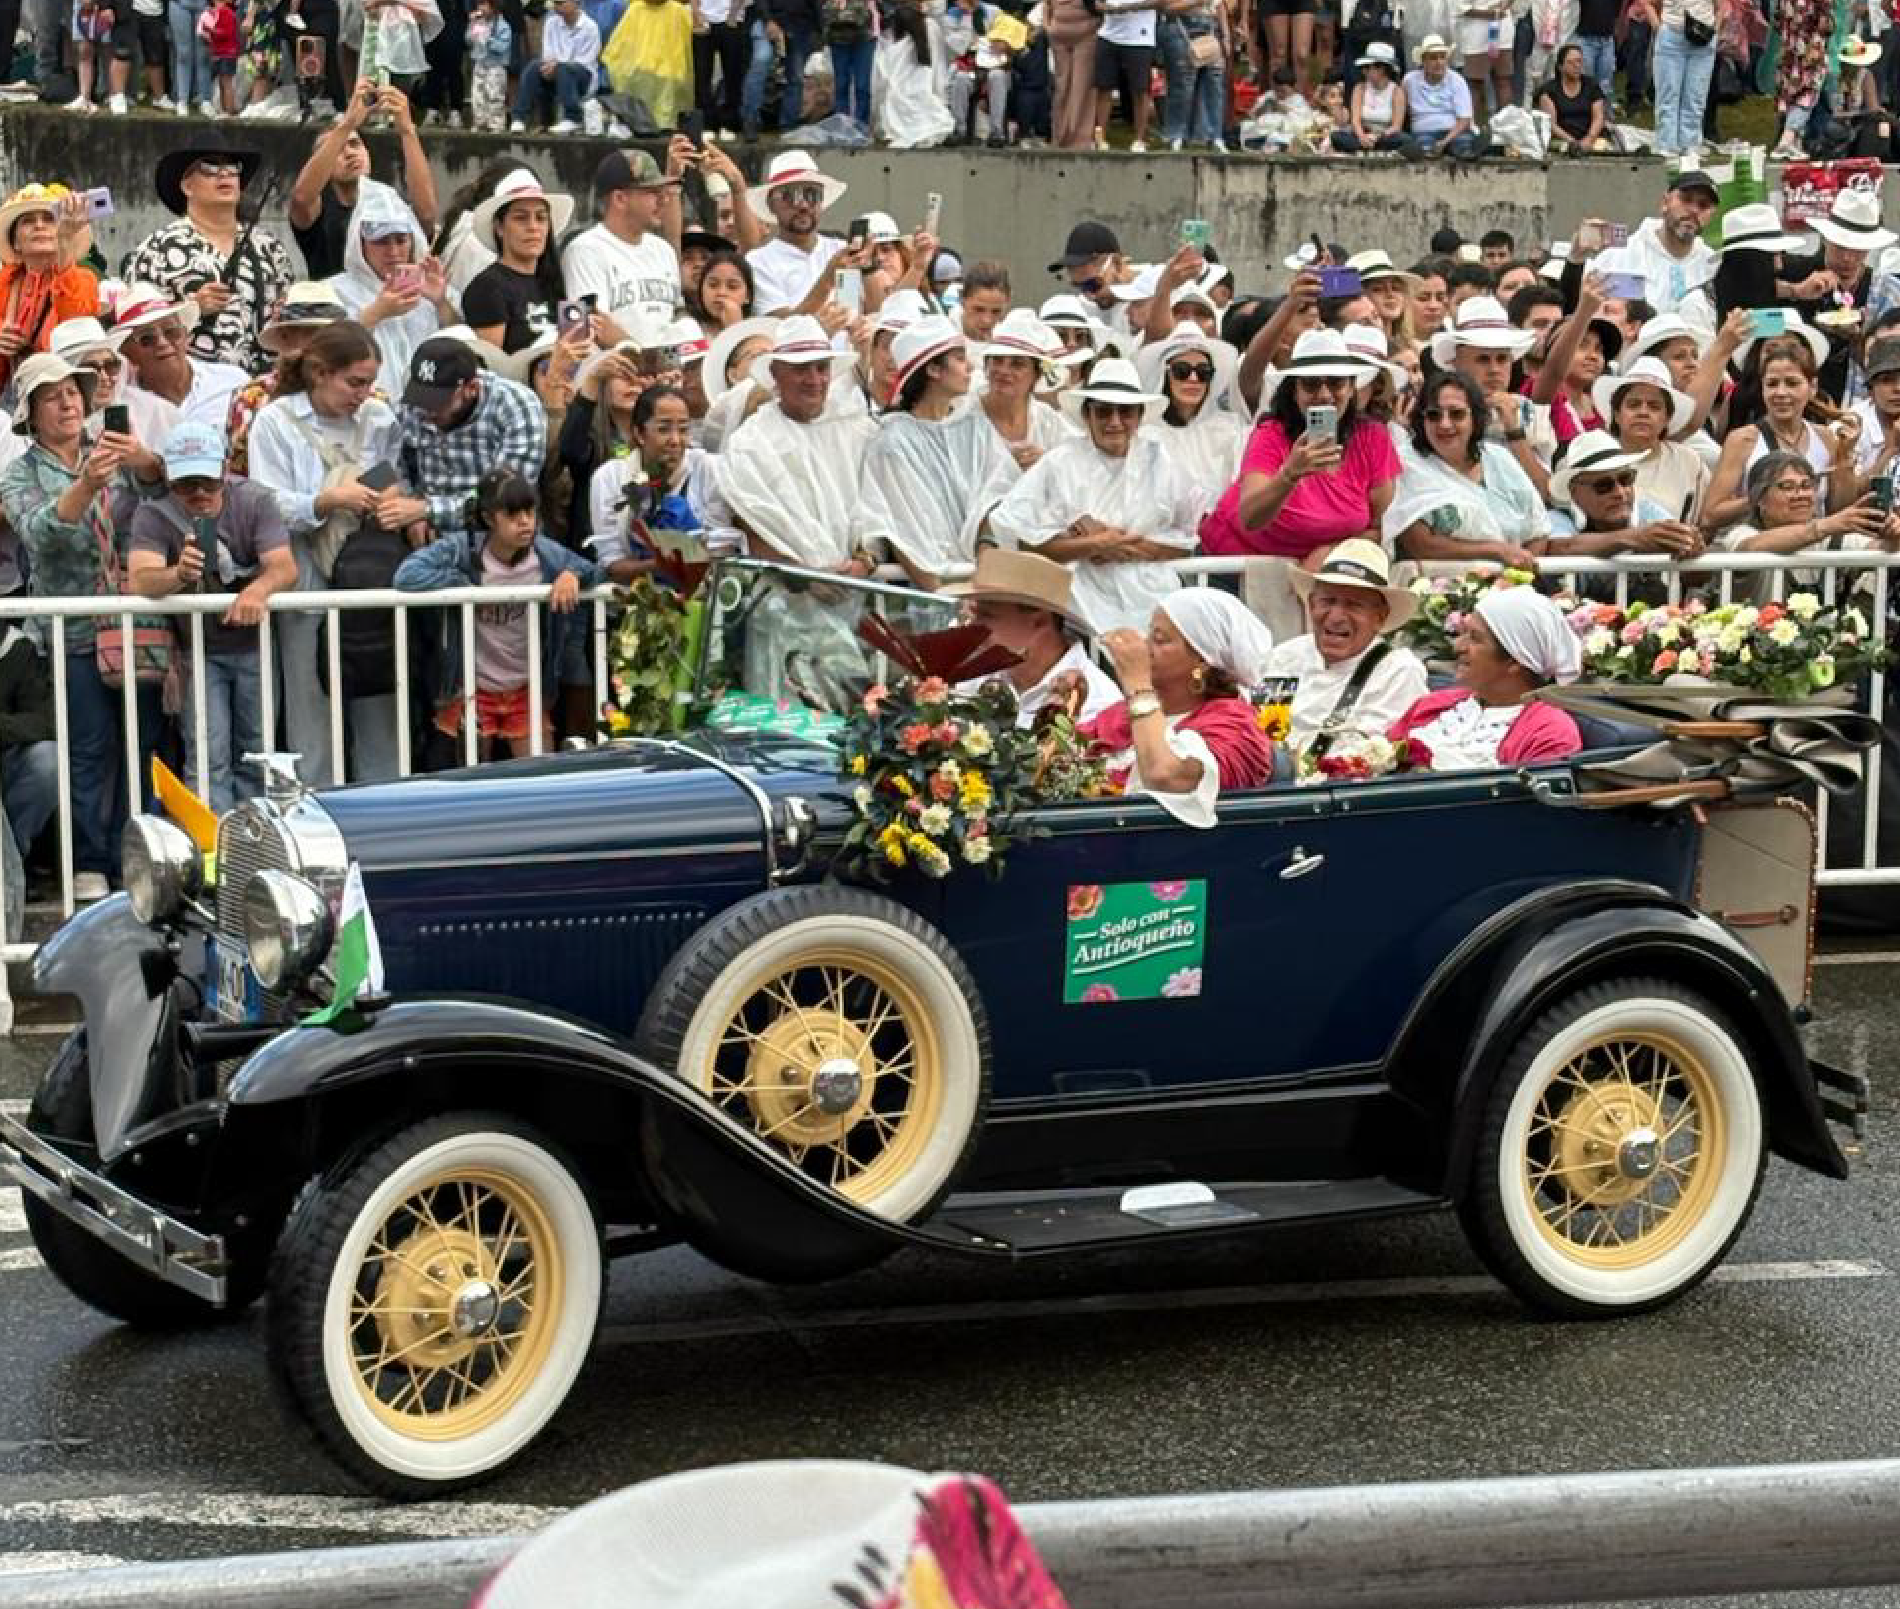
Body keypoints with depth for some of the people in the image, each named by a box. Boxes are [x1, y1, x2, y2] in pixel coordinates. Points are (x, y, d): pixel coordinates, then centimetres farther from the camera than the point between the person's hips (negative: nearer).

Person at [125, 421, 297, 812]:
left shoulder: (254, 501, -14)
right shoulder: (154, 514, -16)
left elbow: (285, 567, -24)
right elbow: (140, 580, -31)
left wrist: (259, 588, -48)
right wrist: (179, 574, -53)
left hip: (254, 644, 1)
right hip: (198, 651, -1)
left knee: (255, 756, 10)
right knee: (208, 760, -8)